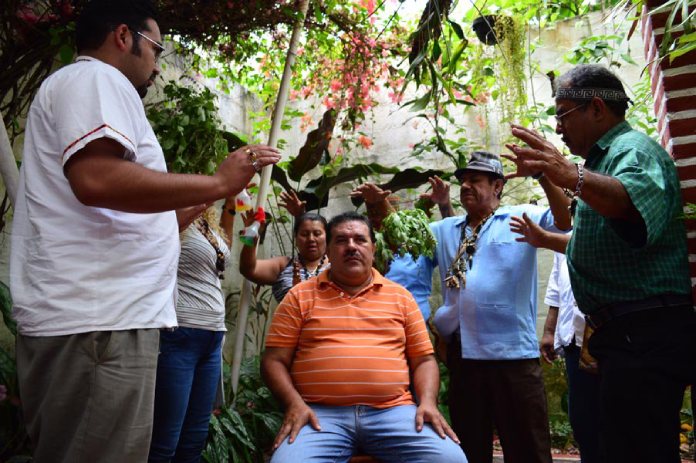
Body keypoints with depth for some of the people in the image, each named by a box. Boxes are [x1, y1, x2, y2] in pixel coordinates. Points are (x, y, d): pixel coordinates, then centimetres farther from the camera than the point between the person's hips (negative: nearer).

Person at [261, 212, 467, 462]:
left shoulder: (400, 296, 16)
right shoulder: (301, 296, 10)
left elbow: (424, 359, 16)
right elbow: (274, 361, 7)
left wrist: (428, 402, -2)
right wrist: (294, 404, -10)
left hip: (393, 411, 2)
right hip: (320, 414, -1)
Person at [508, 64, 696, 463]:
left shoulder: (633, 149, -10)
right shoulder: (609, 156, 23)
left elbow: (636, 201, -37)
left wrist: (574, 177, -52)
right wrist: (545, 239, 37)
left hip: (645, 335, -11)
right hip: (627, 335, 11)